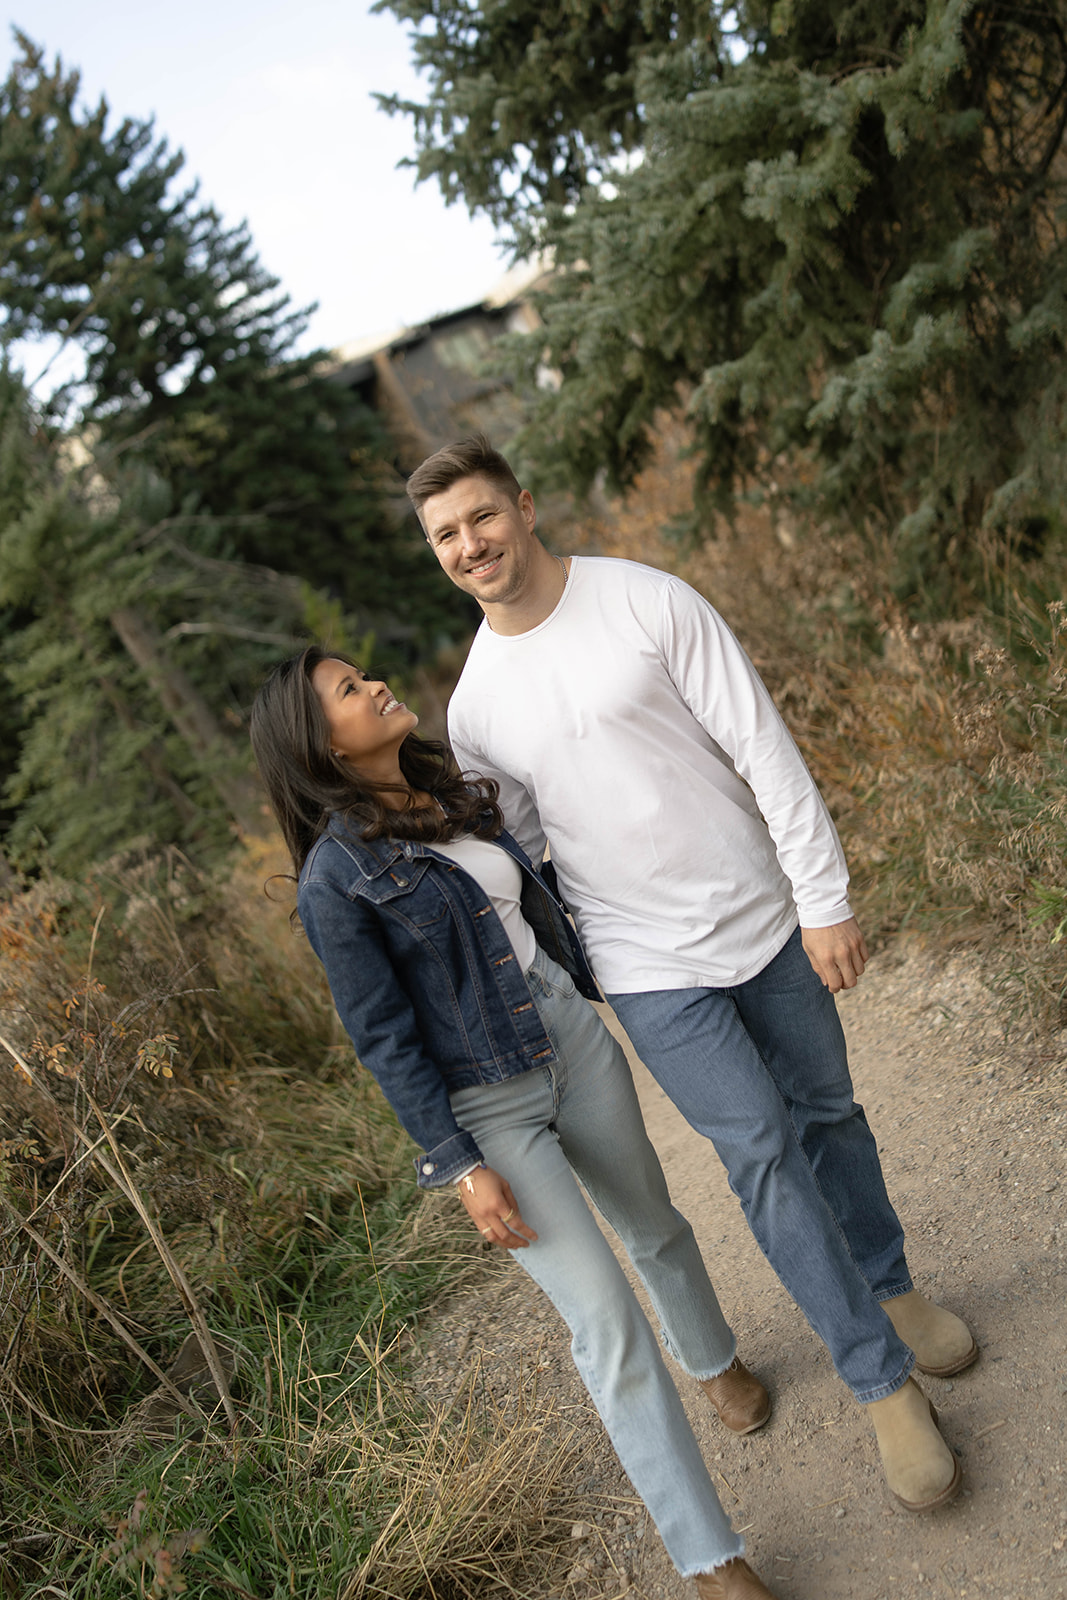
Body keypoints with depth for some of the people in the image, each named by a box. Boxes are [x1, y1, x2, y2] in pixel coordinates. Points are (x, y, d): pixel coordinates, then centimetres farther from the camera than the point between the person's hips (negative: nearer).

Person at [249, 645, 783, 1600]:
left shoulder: (458, 788, 3)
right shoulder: (334, 879, -18)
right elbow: (386, 1041, -14)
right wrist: (462, 1167, -15)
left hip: (574, 1033, 6)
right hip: (485, 1106, -6)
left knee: (653, 1224, 24)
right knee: (605, 1314, -3)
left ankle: (715, 1358, 55)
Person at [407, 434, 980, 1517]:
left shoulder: (647, 603, -9)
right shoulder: (473, 705, -1)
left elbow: (763, 748, -10)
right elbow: (520, 854, 10)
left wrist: (824, 897, -11)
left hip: (764, 918, 0)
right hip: (650, 973, 0)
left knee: (826, 1113, 16)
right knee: (760, 1151, -3)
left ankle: (891, 1288, 42)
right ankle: (883, 1382, 14)